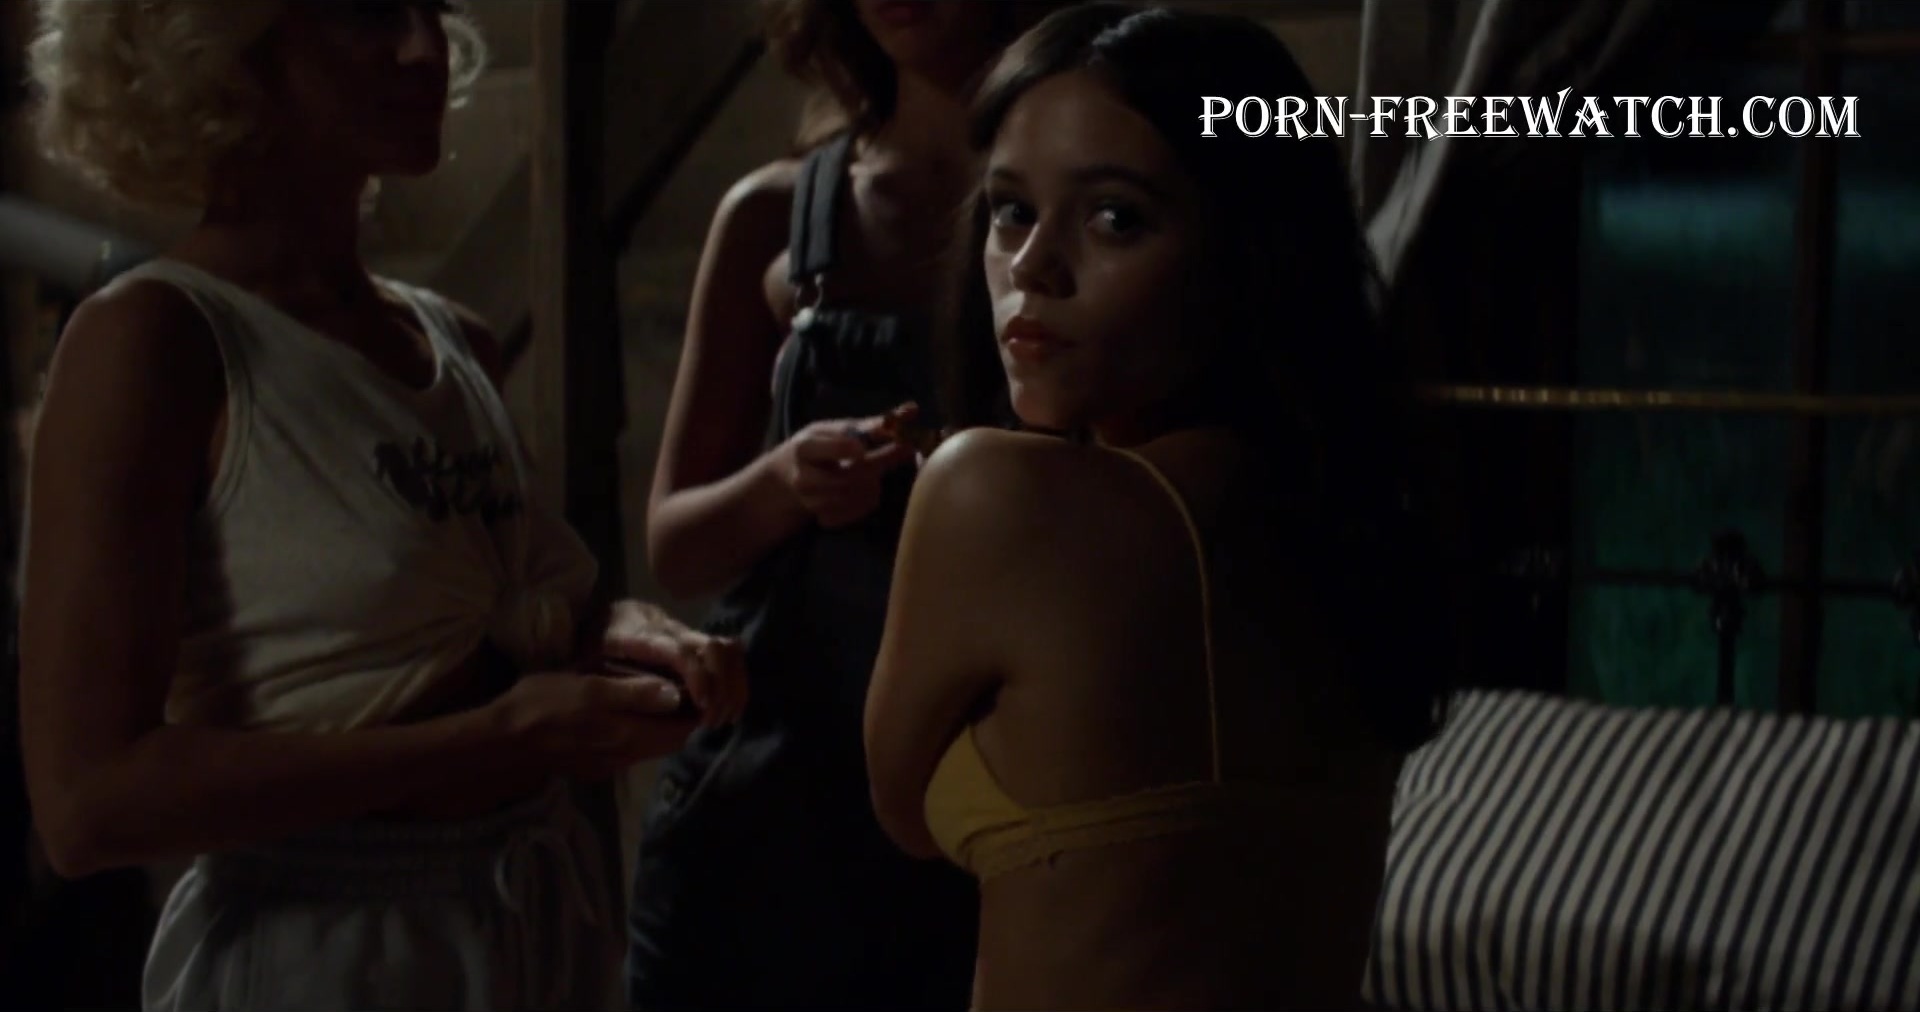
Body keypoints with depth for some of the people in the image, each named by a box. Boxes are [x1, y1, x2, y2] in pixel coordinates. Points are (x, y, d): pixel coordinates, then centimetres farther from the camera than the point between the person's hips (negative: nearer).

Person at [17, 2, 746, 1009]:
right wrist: (504, 734, -23)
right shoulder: (154, 337, -15)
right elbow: (90, 798, -21)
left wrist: (611, 633, -4)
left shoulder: (460, 344, 6)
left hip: (551, 925, 7)